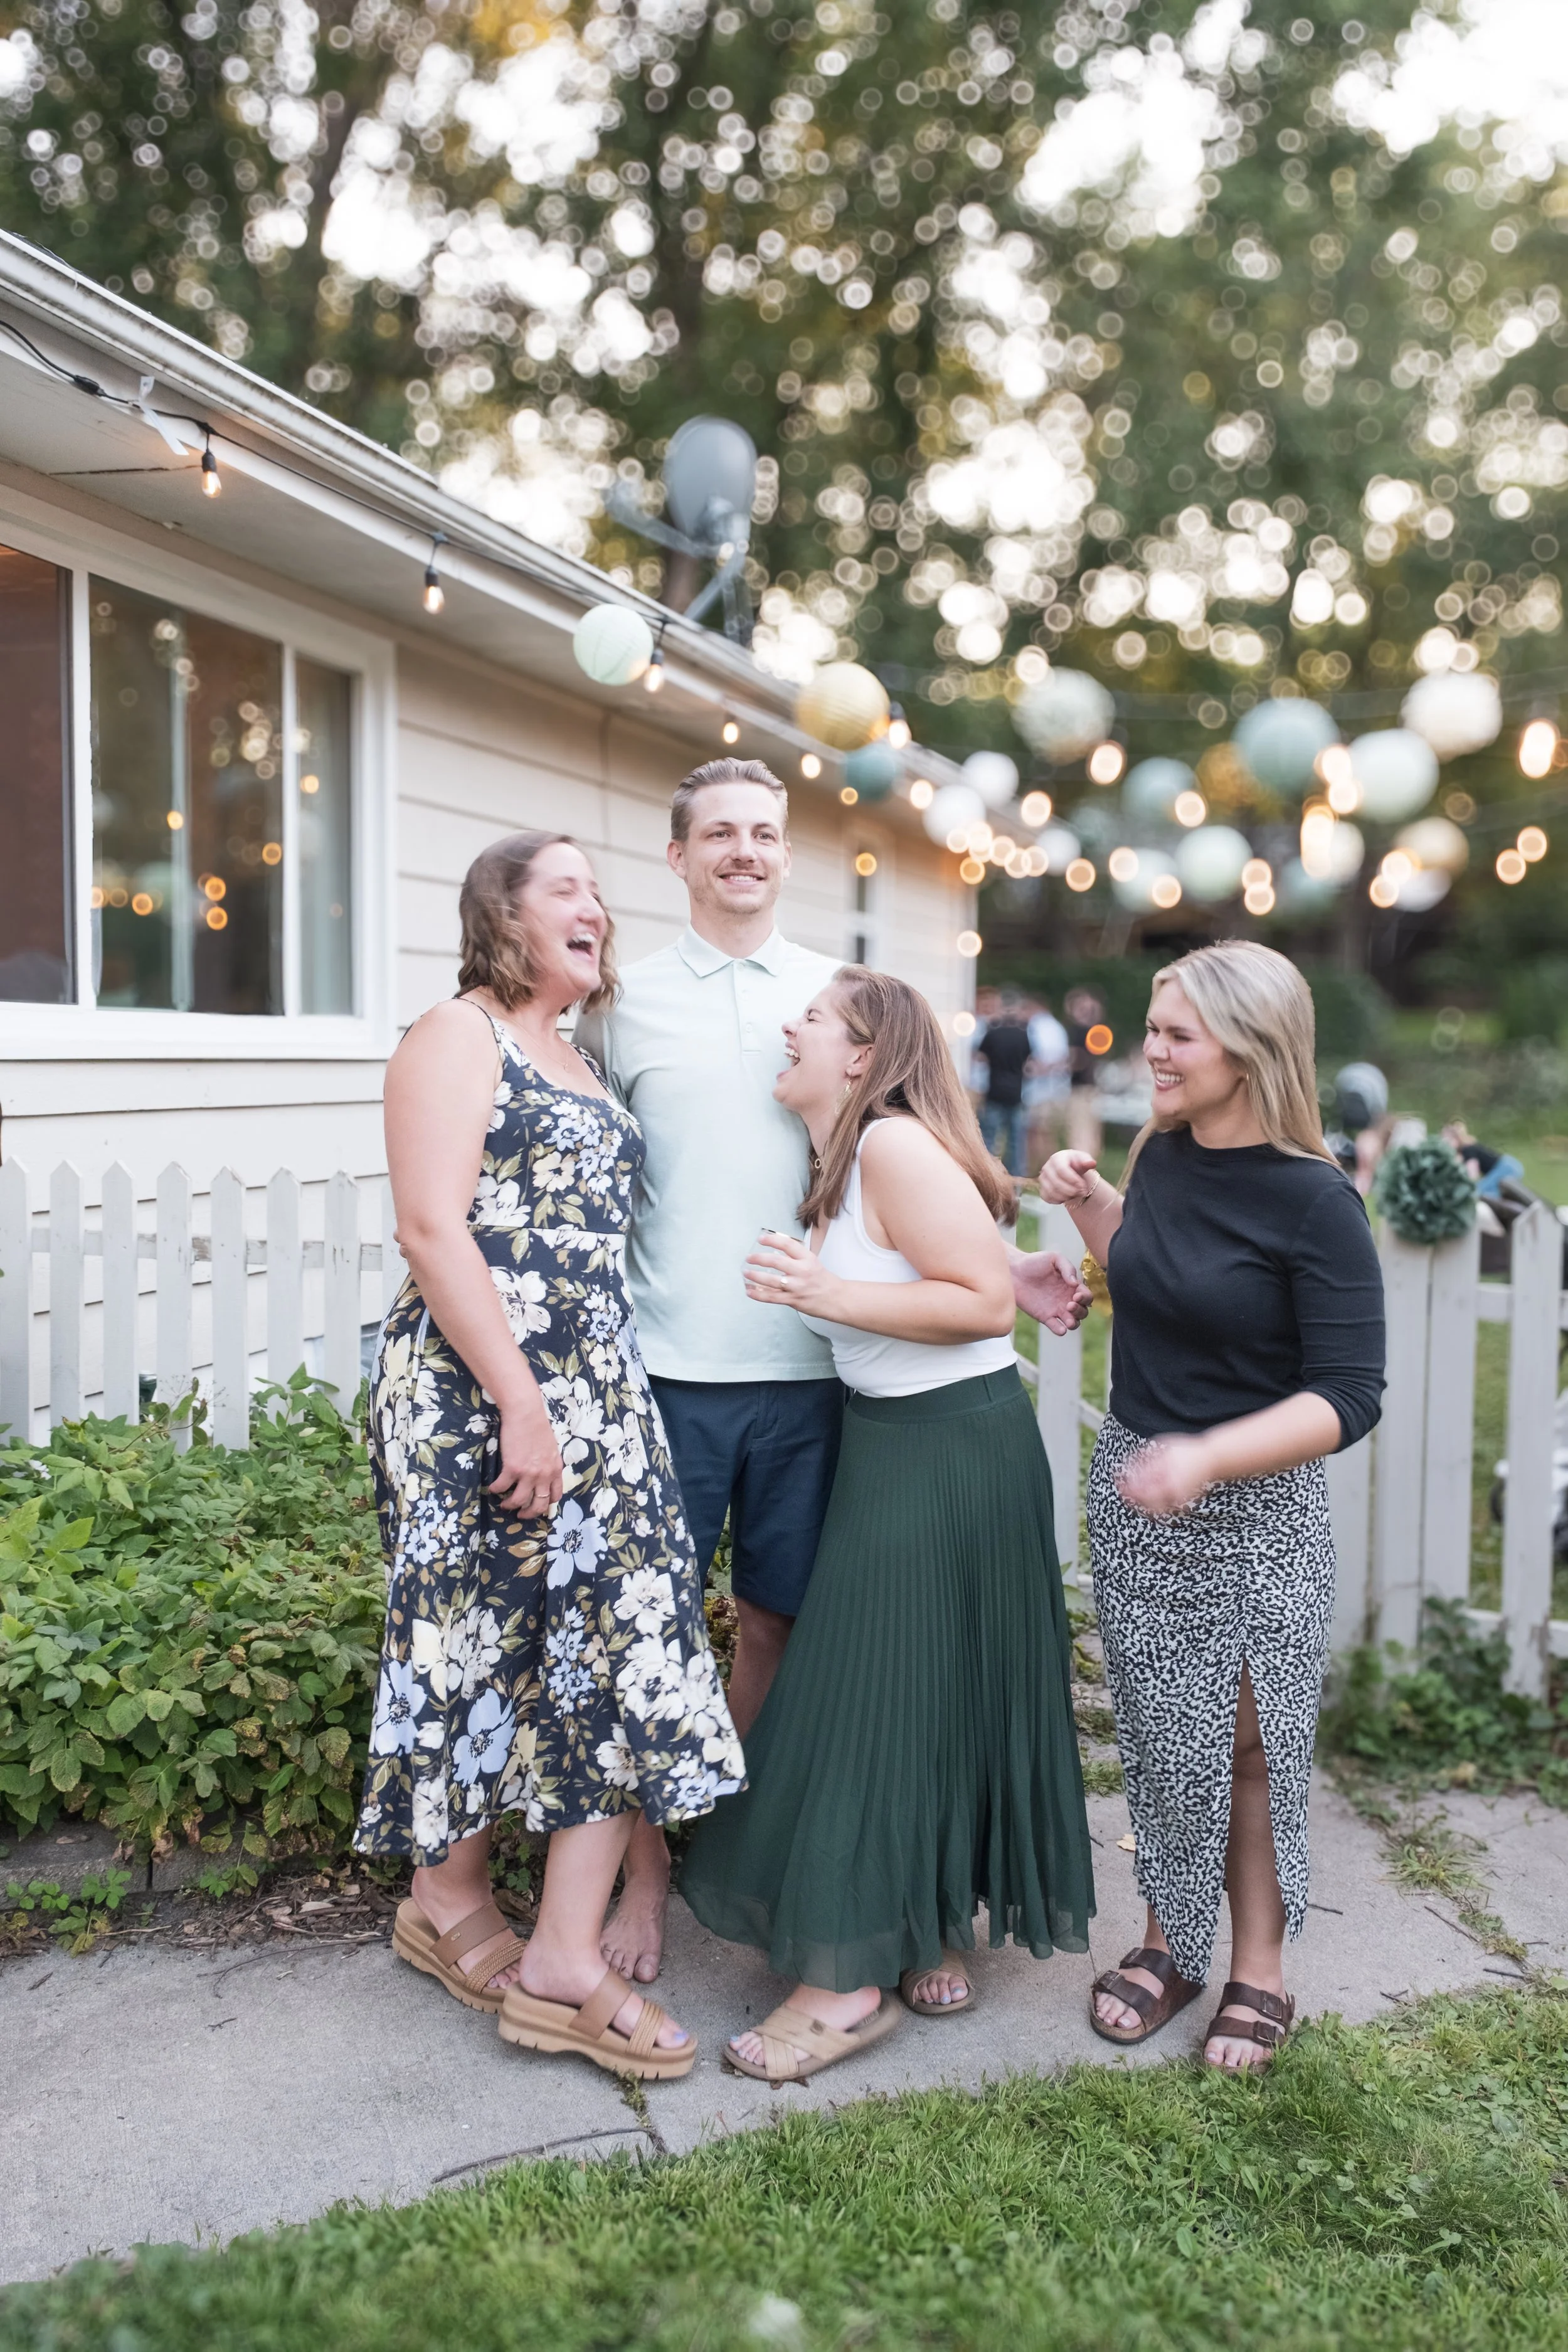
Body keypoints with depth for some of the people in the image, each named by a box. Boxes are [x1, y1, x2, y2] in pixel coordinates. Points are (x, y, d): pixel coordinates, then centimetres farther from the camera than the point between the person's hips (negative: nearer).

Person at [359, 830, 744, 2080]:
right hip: (476, 1393, -8)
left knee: (625, 1647, 5)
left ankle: (565, 1959, 14)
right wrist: (520, 1404, -20)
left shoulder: (579, 1063, 20)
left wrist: (583, 1401, 15)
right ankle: (451, 1905, 19)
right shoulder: (456, 1039, -6)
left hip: (596, 1394, 8)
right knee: (480, 1641, 1)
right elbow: (432, 1228, -16)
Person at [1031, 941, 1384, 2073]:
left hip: (1256, 1511, -5)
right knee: (1159, 1732, 15)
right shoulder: (1162, 1153, 0)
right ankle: (1169, 1943, 33)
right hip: (1133, 1488, 5)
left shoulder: (1315, 1202, -19)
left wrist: (1207, 1456, -32)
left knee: (1249, 1743, 10)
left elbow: (1349, 1397, -21)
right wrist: (1084, 1199, 5)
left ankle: (1259, 1969, 29)